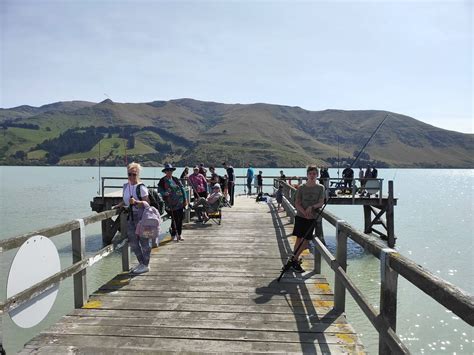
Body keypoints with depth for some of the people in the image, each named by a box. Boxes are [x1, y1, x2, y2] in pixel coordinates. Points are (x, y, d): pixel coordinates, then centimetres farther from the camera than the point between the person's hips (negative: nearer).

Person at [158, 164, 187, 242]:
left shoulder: (176, 180, 9)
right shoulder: (162, 181, 0)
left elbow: (182, 189, 10)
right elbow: (160, 190, -3)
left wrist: (185, 200, 5)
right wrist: (164, 193, -25)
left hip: (180, 203, 4)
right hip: (171, 204, -3)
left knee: (180, 218, 7)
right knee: (174, 219, -4)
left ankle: (179, 234, 22)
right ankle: (174, 235, 10)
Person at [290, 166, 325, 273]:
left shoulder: (320, 188, 2)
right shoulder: (301, 188, -1)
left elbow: (321, 203, -3)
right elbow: (297, 204, -5)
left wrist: (312, 207, -21)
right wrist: (304, 212, -20)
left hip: (313, 218, 2)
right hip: (300, 216, -1)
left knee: (306, 240, 3)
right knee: (299, 238, -1)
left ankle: (295, 258, 20)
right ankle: (295, 261, 6)